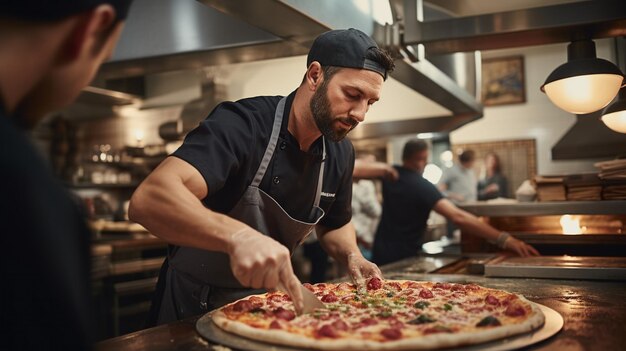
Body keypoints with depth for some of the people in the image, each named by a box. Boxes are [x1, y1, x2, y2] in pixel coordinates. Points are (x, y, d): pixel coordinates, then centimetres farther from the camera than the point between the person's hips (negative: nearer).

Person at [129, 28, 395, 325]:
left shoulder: (341, 153, -2)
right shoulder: (241, 124, -23)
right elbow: (147, 200, -38)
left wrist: (352, 257, -6)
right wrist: (237, 236, -53)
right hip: (195, 303, -5)